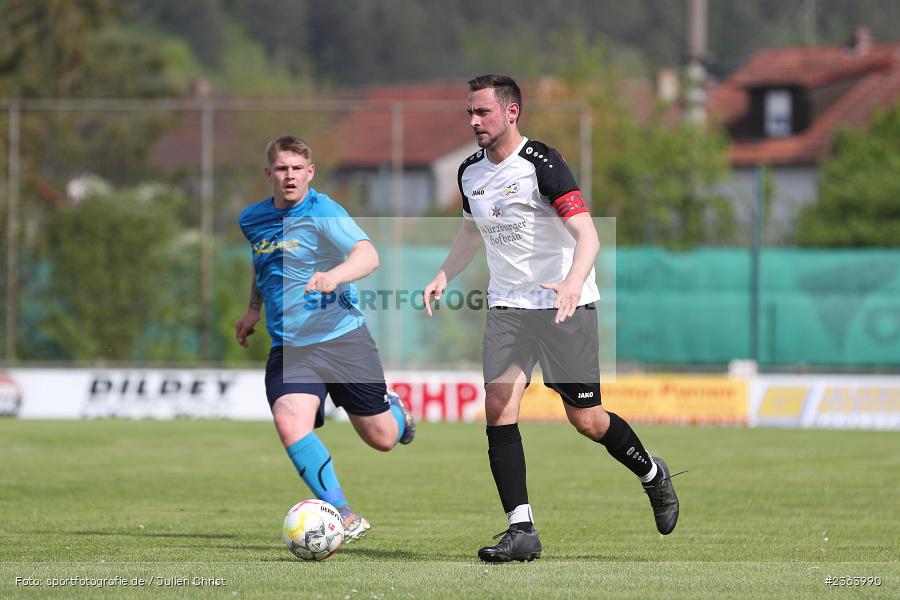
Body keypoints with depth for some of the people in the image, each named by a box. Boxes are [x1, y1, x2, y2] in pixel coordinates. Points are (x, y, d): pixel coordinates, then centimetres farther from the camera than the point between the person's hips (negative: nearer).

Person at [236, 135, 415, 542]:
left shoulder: (322, 212, -11)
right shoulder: (252, 220, 7)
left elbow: (368, 256, -27)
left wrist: (334, 276, -45)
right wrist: (254, 309, 24)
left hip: (342, 336, -3)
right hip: (289, 347, 3)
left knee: (382, 439, 7)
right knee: (290, 424, -26)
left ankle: (395, 411, 46)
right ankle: (345, 517, -21)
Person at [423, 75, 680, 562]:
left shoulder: (541, 164, -16)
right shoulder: (471, 172, 7)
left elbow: (587, 234, -22)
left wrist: (573, 282, -40)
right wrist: (442, 277, 12)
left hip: (565, 304, -6)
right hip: (507, 307, 6)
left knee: (585, 419, -1)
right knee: (498, 409, -11)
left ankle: (653, 475, 29)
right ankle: (521, 530, -9)